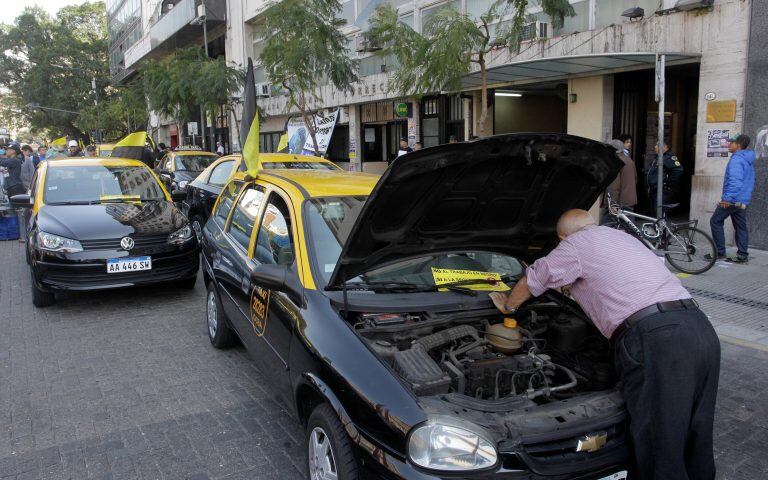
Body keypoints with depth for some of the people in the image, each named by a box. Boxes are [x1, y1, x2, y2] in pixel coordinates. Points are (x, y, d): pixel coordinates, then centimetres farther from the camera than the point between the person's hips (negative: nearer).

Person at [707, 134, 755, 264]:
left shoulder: (736, 159, -15)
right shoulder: (748, 160, 17)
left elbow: (735, 180, -27)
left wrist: (727, 198, -28)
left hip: (732, 200, -9)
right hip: (743, 201, 9)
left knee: (715, 221, 0)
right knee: (740, 226, 9)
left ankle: (719, 252, 1)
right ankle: (743, 255, 10)